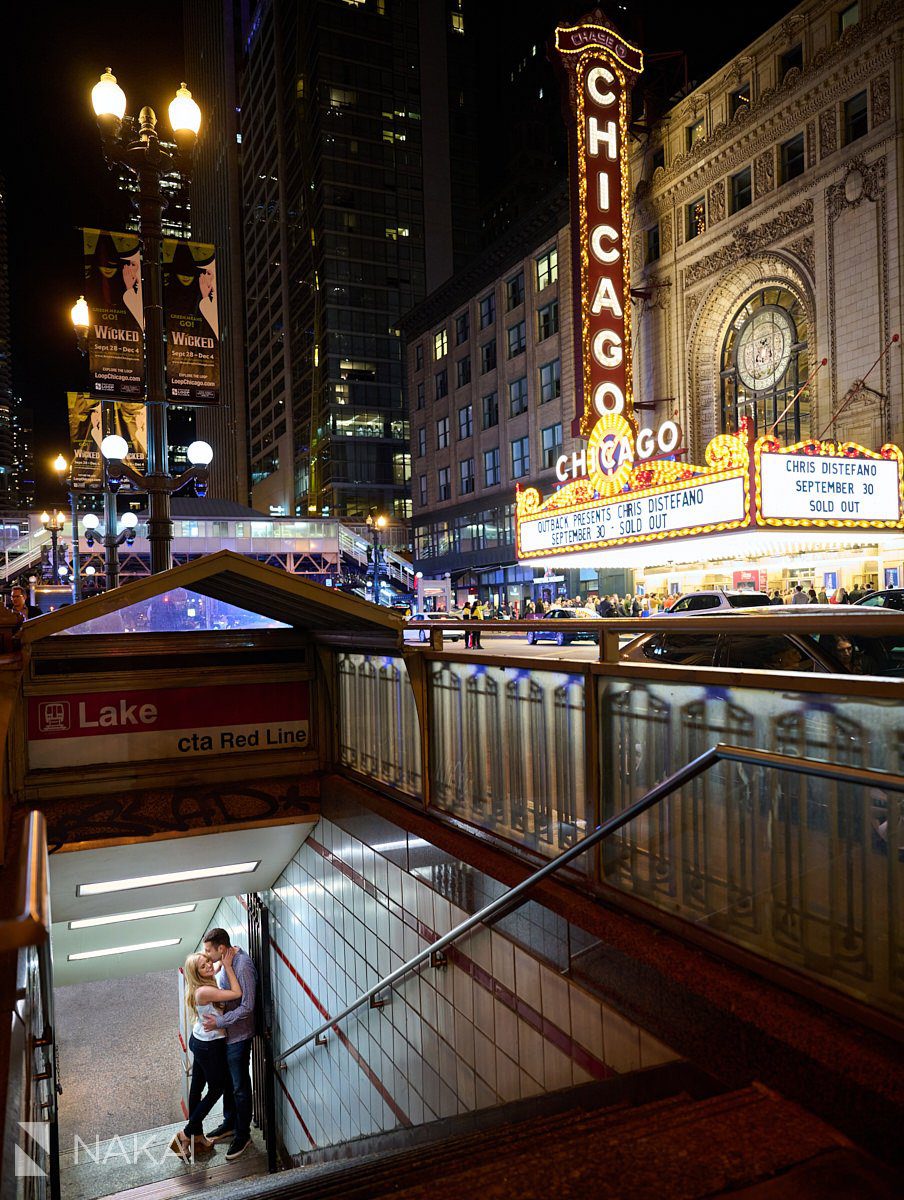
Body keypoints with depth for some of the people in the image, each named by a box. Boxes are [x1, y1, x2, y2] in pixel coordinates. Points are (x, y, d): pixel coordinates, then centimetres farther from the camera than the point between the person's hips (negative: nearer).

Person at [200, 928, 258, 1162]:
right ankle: (230, 1124, 41)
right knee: (227, 1081, 23)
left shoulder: (243, 966, -28)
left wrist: (219, 1022, -23)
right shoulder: (226, 961, 1)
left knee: (240, 1087, 6)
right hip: (226, 1034, 9)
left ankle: (243, 1134, 21)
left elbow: (247, 1007, -27)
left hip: (238, 1035, -9)